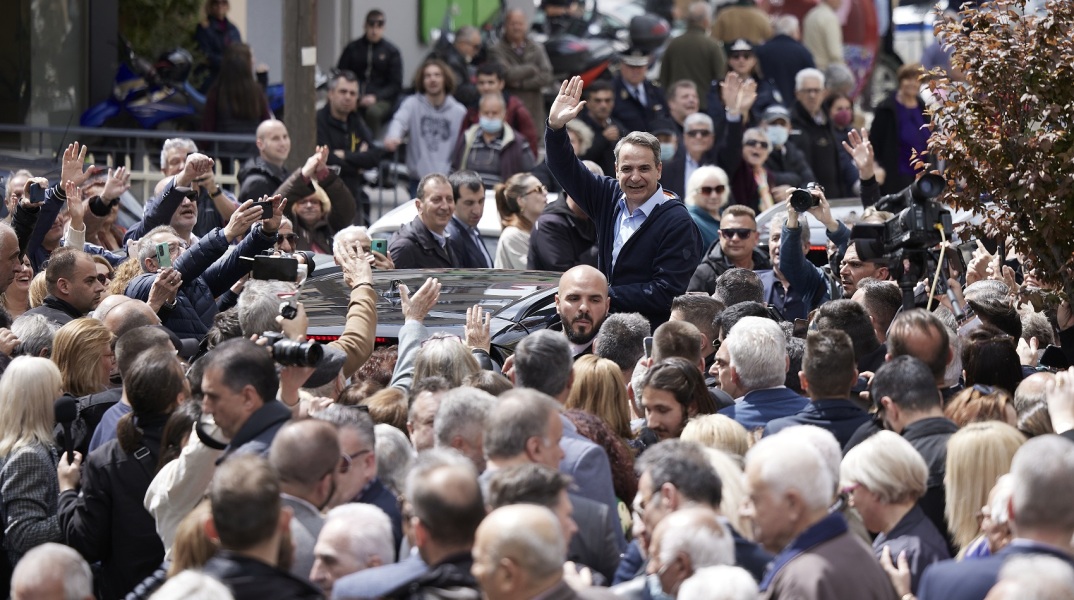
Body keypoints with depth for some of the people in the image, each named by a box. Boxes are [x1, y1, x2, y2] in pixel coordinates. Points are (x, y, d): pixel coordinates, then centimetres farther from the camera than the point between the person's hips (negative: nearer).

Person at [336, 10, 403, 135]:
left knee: (373, 112, -38)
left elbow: (396, 85, 6)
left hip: (381, 100, -1)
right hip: (354, 98, 1)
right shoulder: (353, 48, 16)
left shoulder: (391, 51, 10)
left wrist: (375, 97, -10)